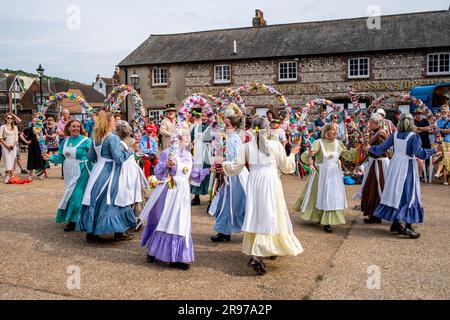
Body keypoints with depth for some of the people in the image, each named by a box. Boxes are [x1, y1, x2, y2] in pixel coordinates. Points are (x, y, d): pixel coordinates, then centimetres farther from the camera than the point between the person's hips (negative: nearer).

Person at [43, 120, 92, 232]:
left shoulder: (86, 141, -8)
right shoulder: (65, 142, 10)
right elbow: (61, 157, 10)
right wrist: (50, 157, -4)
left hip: (81, 172, -6)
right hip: (69, 172, 6)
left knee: (76, 195, -8)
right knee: (70, 194, 12)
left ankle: (73, 221, 3)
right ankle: (73, 219, 24)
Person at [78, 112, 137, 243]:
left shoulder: (96, 138, 9)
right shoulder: (112, 138, -14)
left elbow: (90, 156, 16)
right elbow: (119, 158, -19)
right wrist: (130, 151, -5)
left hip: (97, 173, 7)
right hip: (109, 173, -7)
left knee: (96, 201, 10)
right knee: (113, 202, 2)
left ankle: (91, 231, 15)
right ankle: (118, 232, 9)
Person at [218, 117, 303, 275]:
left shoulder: (246, 146, 1)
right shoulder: (276, 145, -3)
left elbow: (236, 167, 2)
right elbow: (286, 167, 3)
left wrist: (223, 165, 22)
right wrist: (292, 154, 20)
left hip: (253, 184, 3)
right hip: (271, 183, -3)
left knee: (256, 217, 15)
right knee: (270, 218, 0)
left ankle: (270, 250, 29)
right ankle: (257, 255, -13)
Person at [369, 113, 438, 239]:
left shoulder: (395, 135, 1)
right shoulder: (414, 137, -12)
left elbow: (381, 148, 3)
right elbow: (419, 153, -22)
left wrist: (371, 148, 19)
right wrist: (434, 150, -15)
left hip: (395, 166, 5)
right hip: (408, 167, -5)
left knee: (396, 192, 13)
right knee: (408, 194, 0)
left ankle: (395, 223, 19)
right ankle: (408, 226, -4)